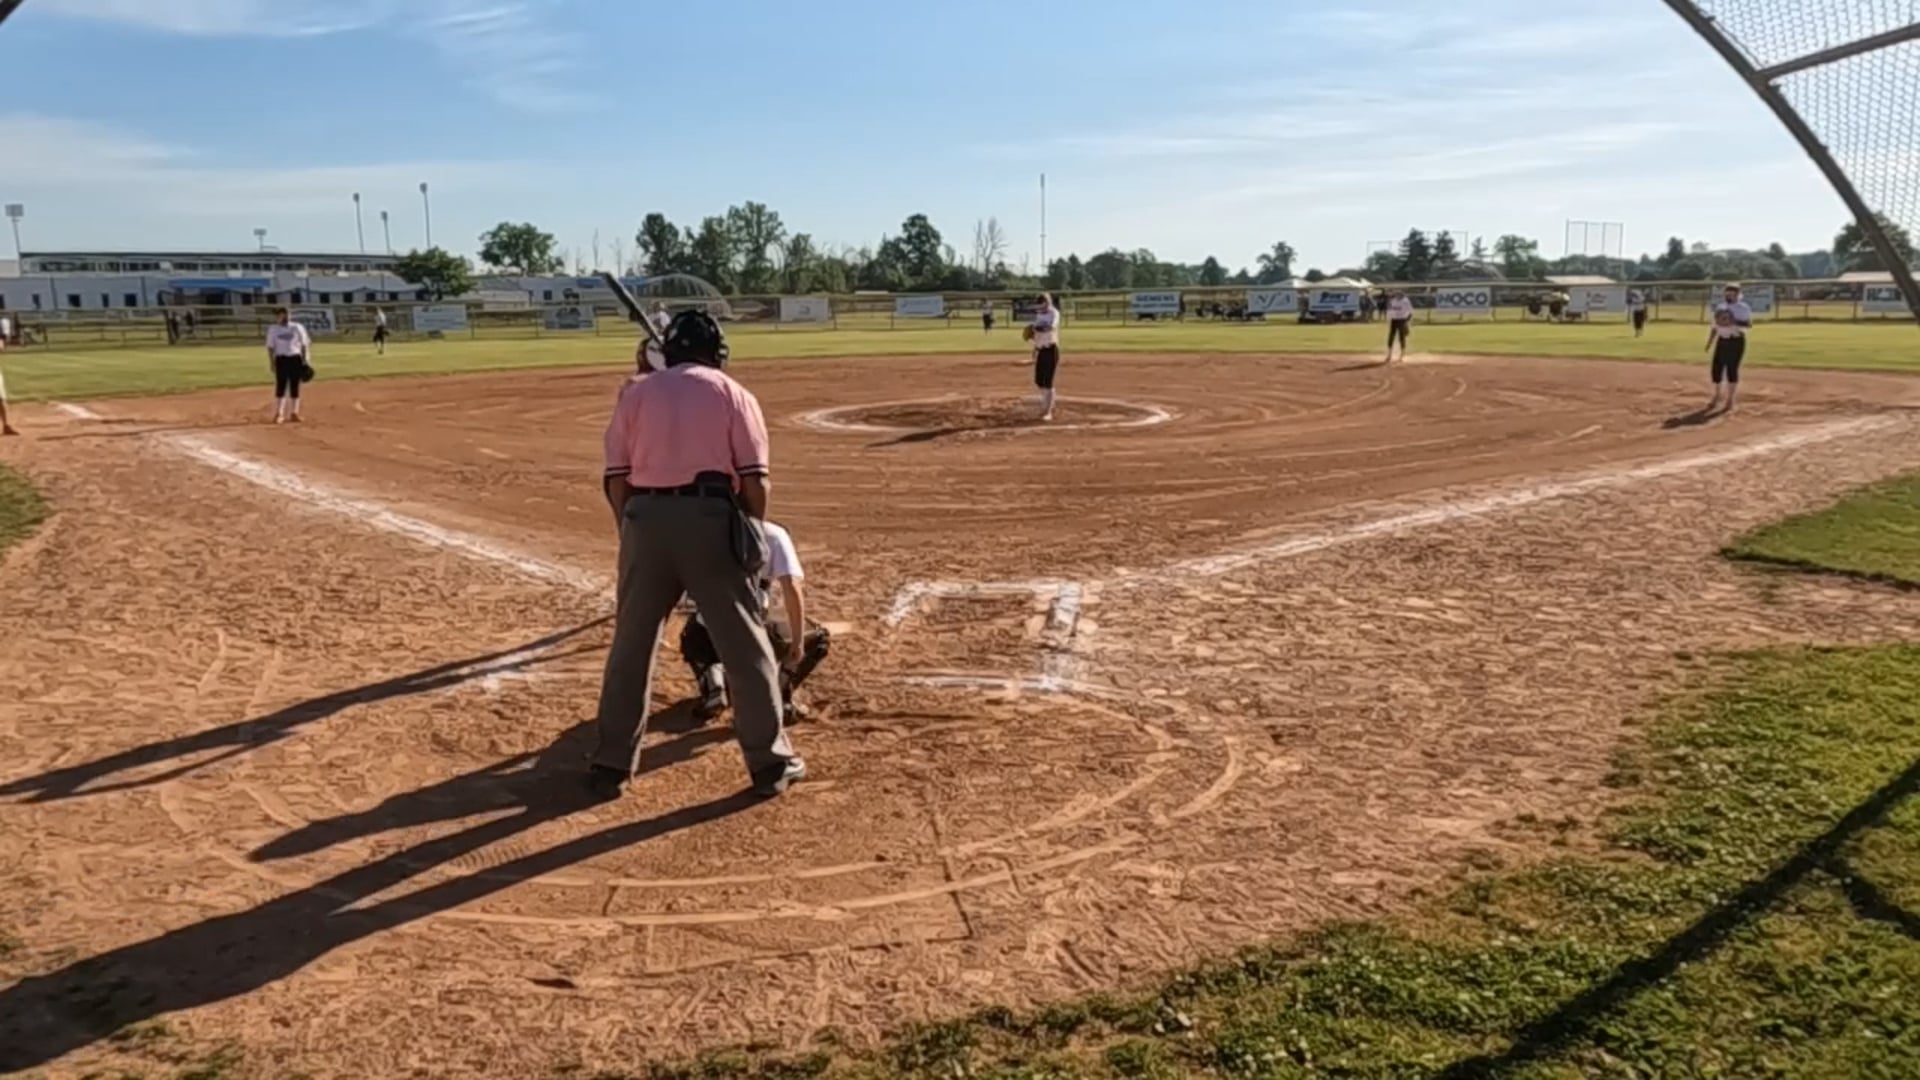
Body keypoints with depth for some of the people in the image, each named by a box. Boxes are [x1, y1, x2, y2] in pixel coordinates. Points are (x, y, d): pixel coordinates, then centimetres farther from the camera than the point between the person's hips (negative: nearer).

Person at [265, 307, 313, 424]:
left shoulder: (297, 328, 3)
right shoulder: (273, 329, 4)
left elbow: (304, 345, 4)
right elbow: (270, 347, 5)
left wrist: (304, 361, -1)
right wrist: (272, 362, -1)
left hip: (295, 359, 1)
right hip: (281, 359, -1)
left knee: (295, 387, 3)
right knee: (281, 386, -2)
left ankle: (294, 413, 11)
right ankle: (279, 414, 3)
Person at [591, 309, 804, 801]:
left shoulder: (636, 393, 14)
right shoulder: (732, 393, 9)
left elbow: (617, 477, 7)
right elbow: (755, 479, -1)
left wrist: (632, 529, 15)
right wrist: (751, 534, 9)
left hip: (646, 519, 2)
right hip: (710, 518, -2)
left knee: (631, 644, 14)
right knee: (745, 645, 8)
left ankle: (612, 764, 20)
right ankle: (770, 761, 13)